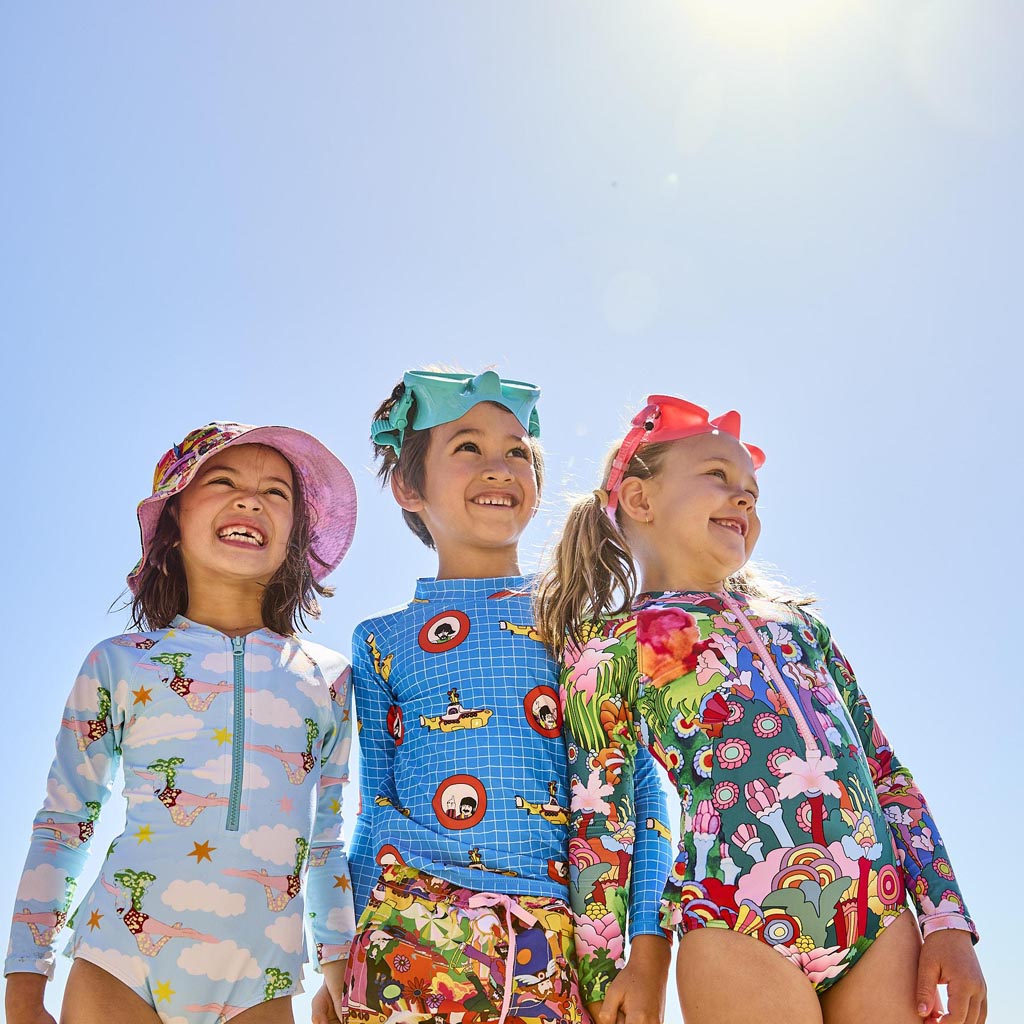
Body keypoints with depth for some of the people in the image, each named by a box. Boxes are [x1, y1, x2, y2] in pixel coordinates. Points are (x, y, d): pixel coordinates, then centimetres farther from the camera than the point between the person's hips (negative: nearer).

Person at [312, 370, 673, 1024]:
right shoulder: (381, 643, 10)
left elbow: (640, 794, 5)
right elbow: (375, 812, 12)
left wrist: (650, 950, -4)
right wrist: (339, 959, 6)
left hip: (556, 942, 0)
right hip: (411, 934, 0)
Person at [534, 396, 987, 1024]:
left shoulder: (799, 623, 20)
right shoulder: (610, 642, 4)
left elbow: (888, 775, 17)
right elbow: (598, 817, -1)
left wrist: (947, 919, 8)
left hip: (885, 919, 5)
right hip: (739, 925, -4)